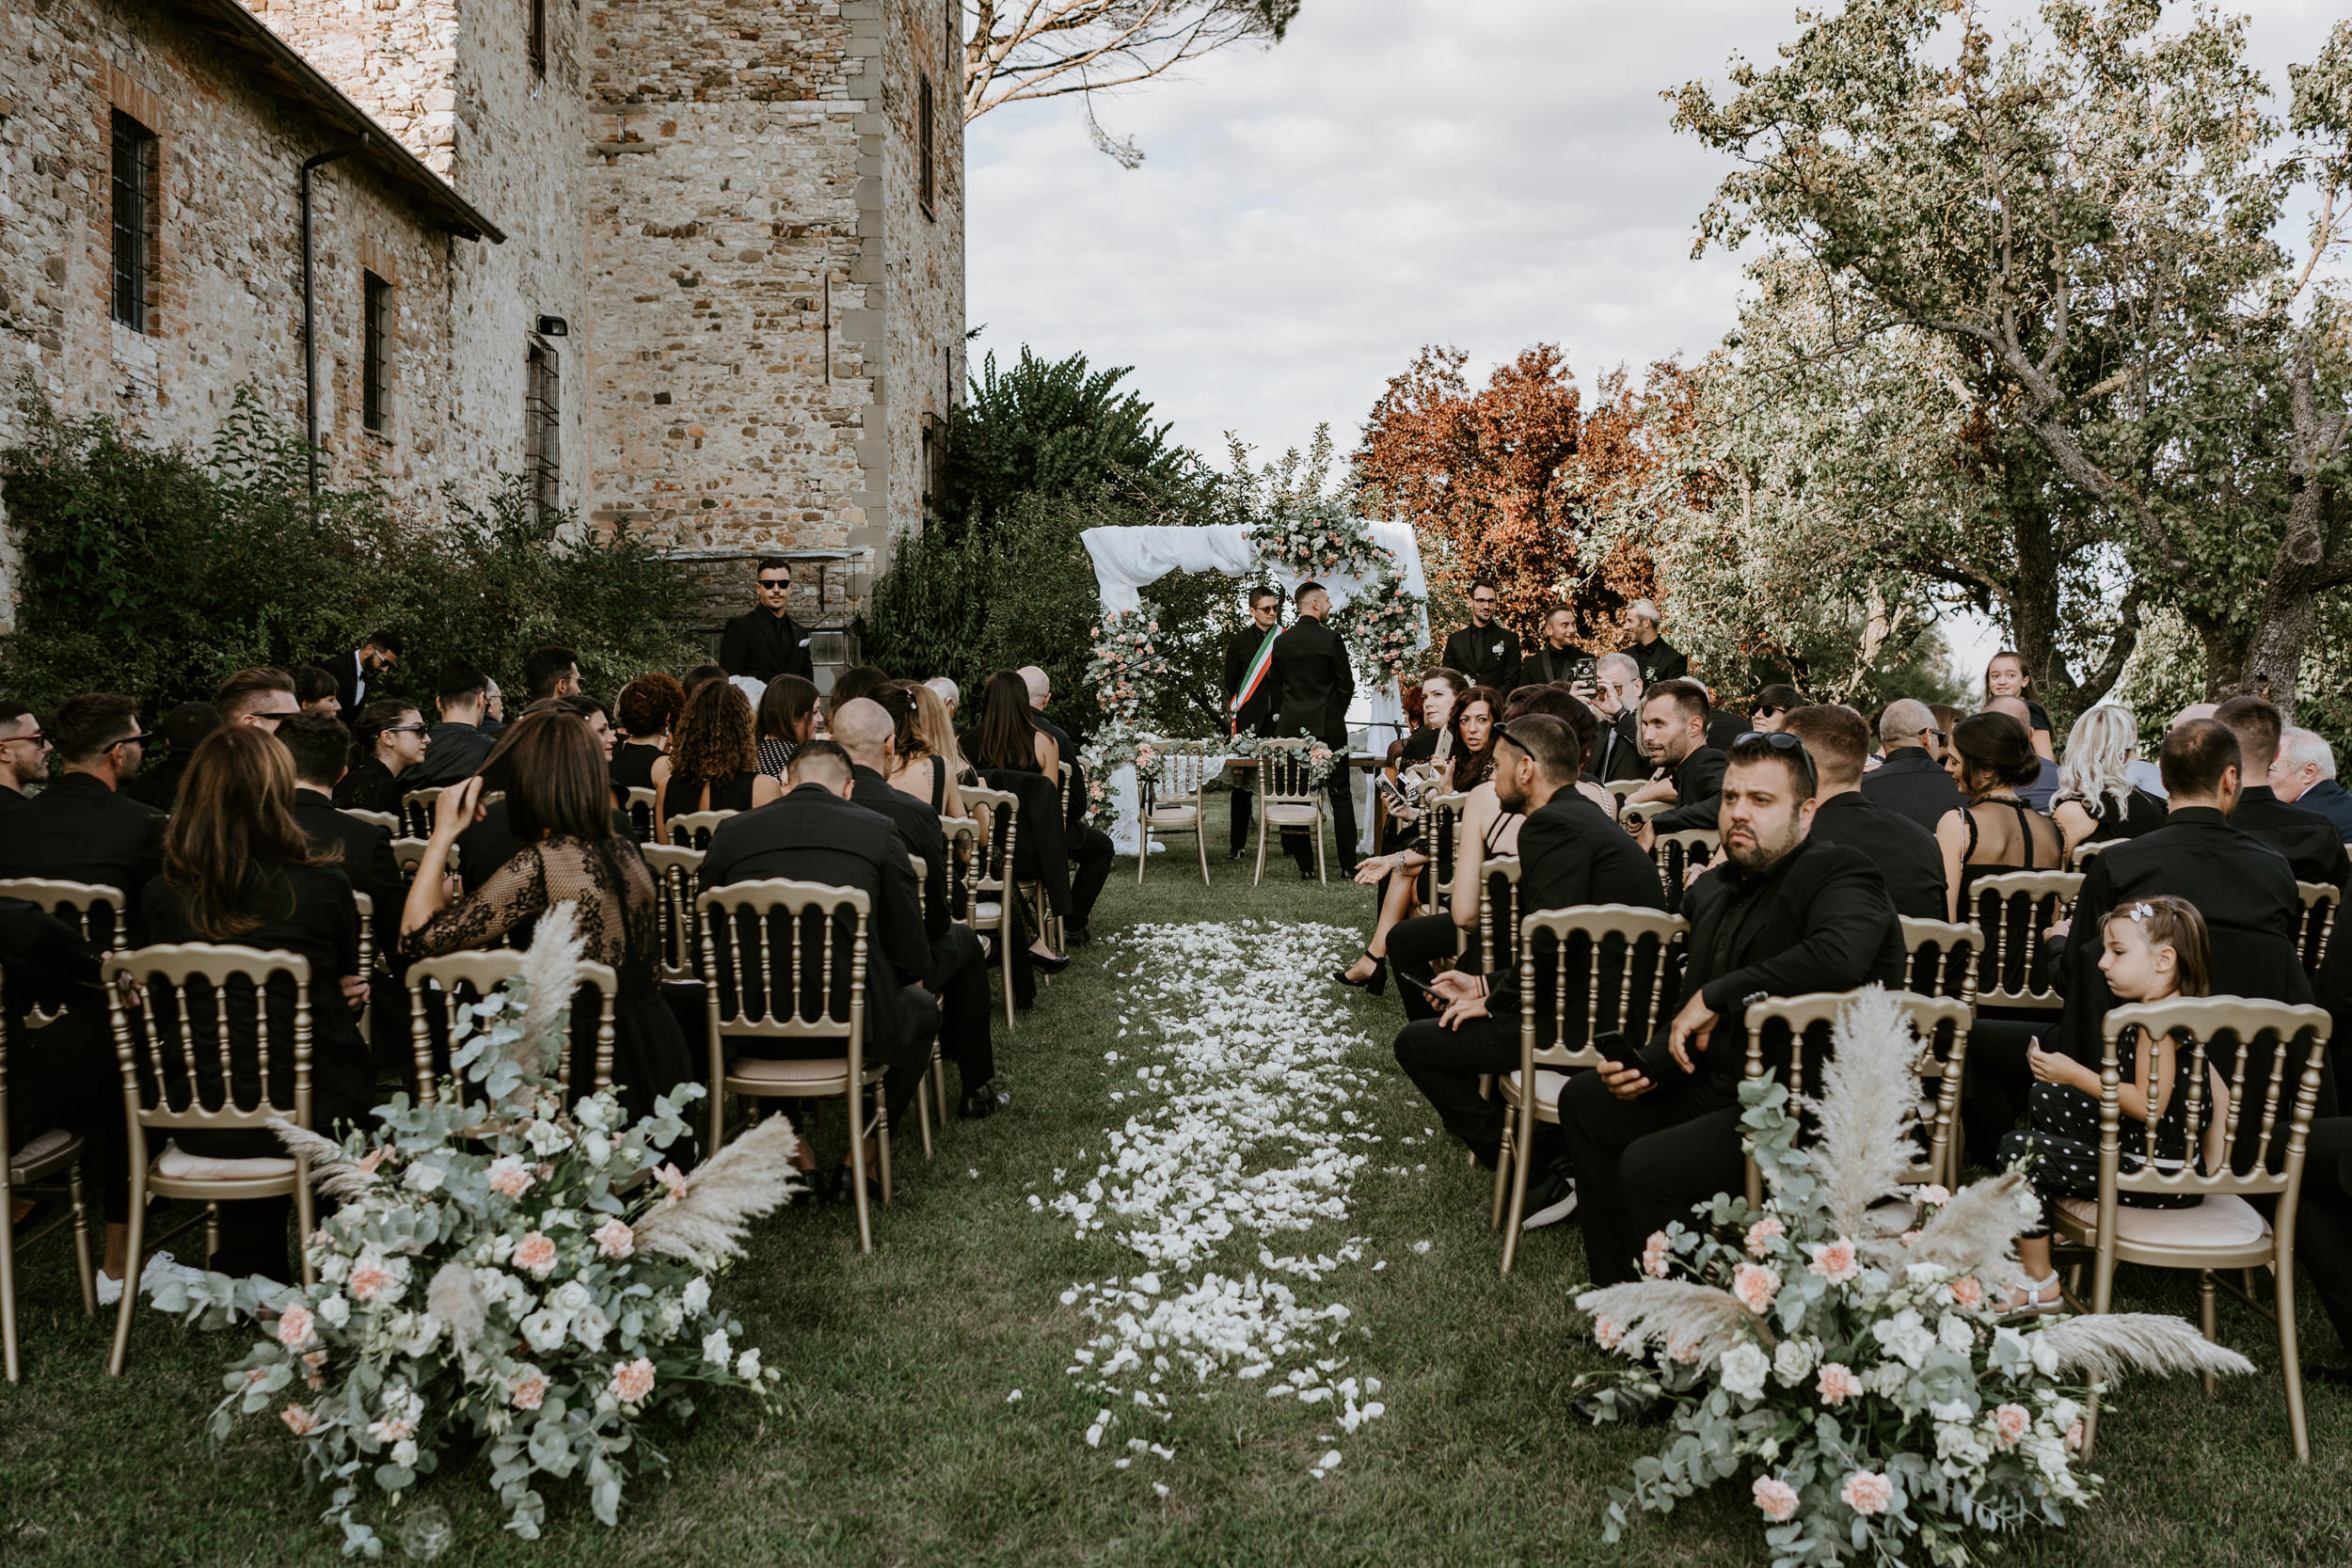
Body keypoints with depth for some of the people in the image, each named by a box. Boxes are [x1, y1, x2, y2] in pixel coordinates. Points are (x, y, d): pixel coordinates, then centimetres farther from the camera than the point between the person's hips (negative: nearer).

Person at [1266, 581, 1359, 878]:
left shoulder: (1281, 641, 5)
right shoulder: (1330, 639, -9)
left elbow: (1276, 684, 10)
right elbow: (1346, 684, -5)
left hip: (1290, 728, 4)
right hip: (1328, 727, -4)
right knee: (1341, 796, 5)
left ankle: (1305, 866, 4)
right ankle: (1349, 865, 6)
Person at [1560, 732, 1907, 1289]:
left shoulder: (1838, 873, -13)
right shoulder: (1713, 889, 12)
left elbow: (1840, 956, -36)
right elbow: (1691, 1008, 20)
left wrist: (1716, 995, -27)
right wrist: (1650, 1063, -1)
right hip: (1718, 1087, 10)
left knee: (1647, 1167, -25)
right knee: (1584, 1100, 17)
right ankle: (1620, 1292, 25)